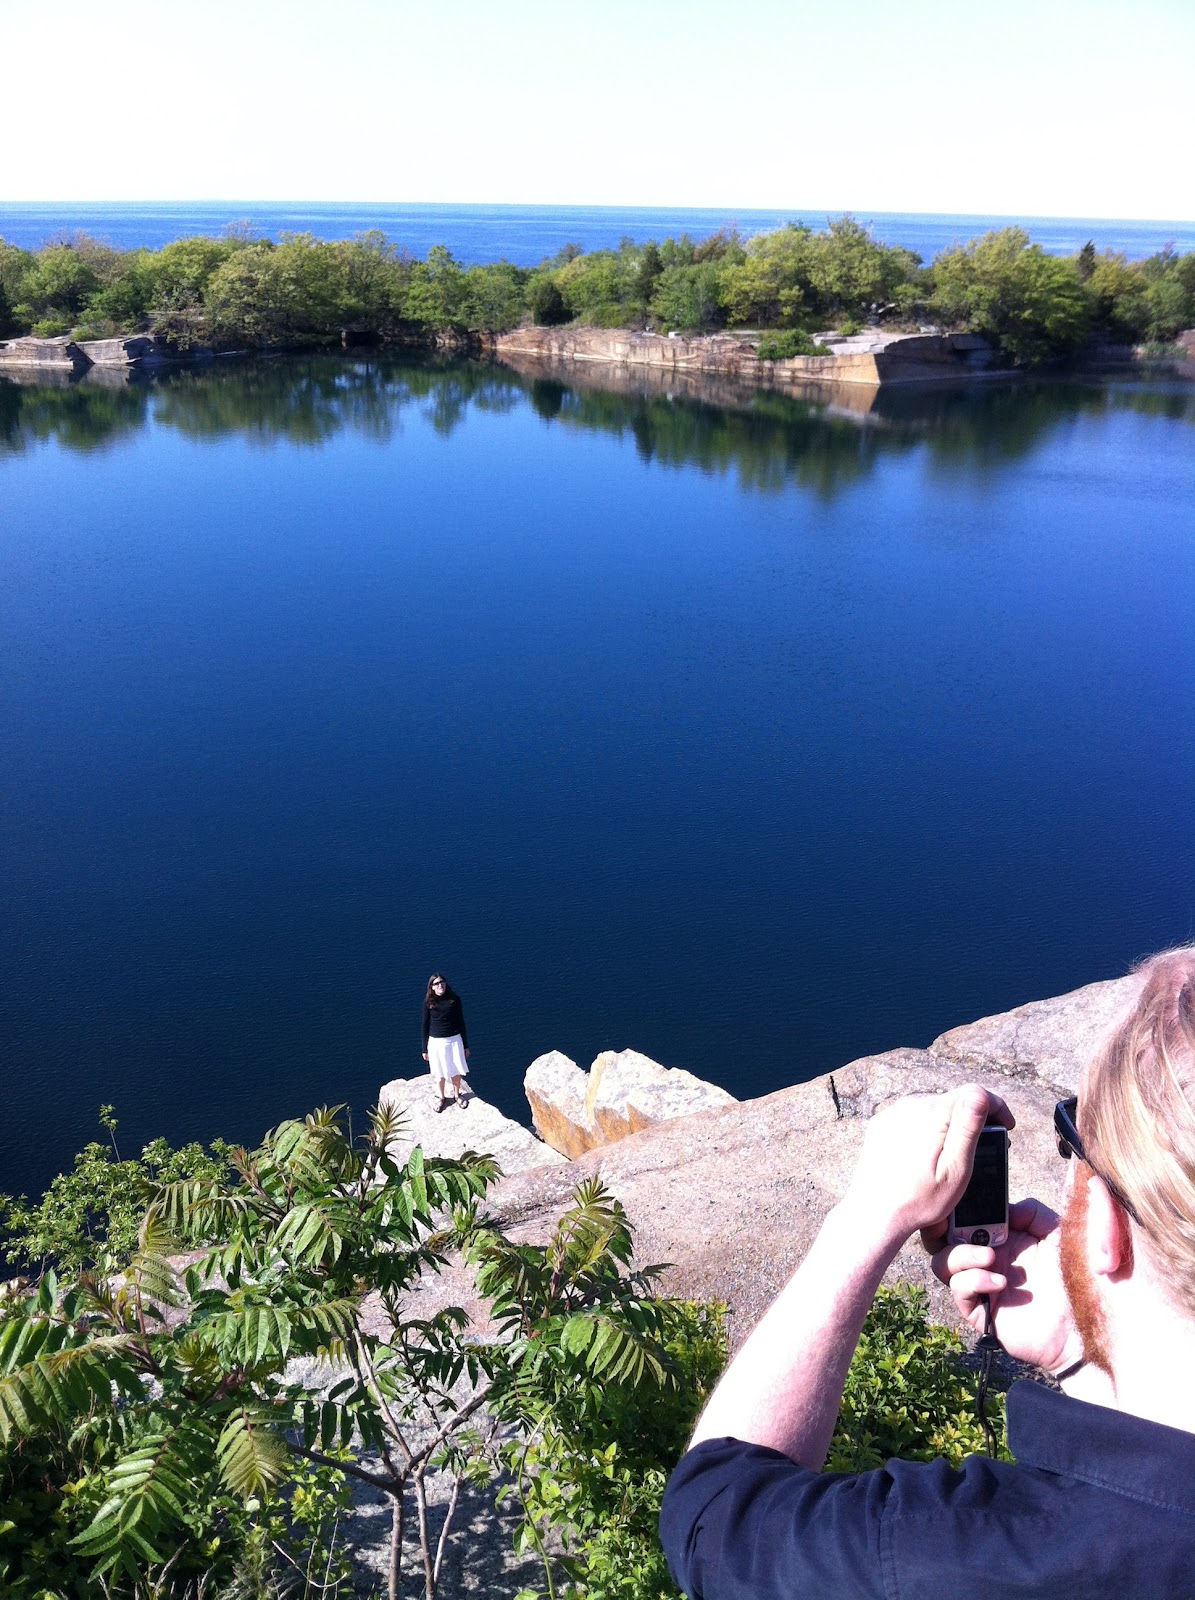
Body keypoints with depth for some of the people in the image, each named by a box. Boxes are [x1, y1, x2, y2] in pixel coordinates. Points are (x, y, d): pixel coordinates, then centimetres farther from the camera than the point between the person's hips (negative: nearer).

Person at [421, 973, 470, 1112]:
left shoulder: (454, 999, -8)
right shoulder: (428, 1002, -9)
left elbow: (461, 1022, 0)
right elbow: (425, 1025, -1)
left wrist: (466, 1045, 4)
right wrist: (425, 1049, 2)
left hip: (454, 1040, 0)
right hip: (435, 1042, 0)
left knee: (456, 1070, 11)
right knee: (440, 1073, 11)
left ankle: (457, 1095, 36)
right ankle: (442, 1098, 33)